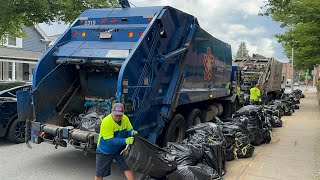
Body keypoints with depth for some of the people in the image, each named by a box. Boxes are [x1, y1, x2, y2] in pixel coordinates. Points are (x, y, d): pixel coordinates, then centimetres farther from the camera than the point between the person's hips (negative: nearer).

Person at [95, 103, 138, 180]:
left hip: (119, 149, 4)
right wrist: (125, 141, -40)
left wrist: (132, 132, -27)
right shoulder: (106, 122, -30)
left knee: (128, 167, 0)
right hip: (105, 151, -3)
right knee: (99, 174, 10)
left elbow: (129, 130, -2)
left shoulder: (125, 118, -14)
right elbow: (110, 140, -32)